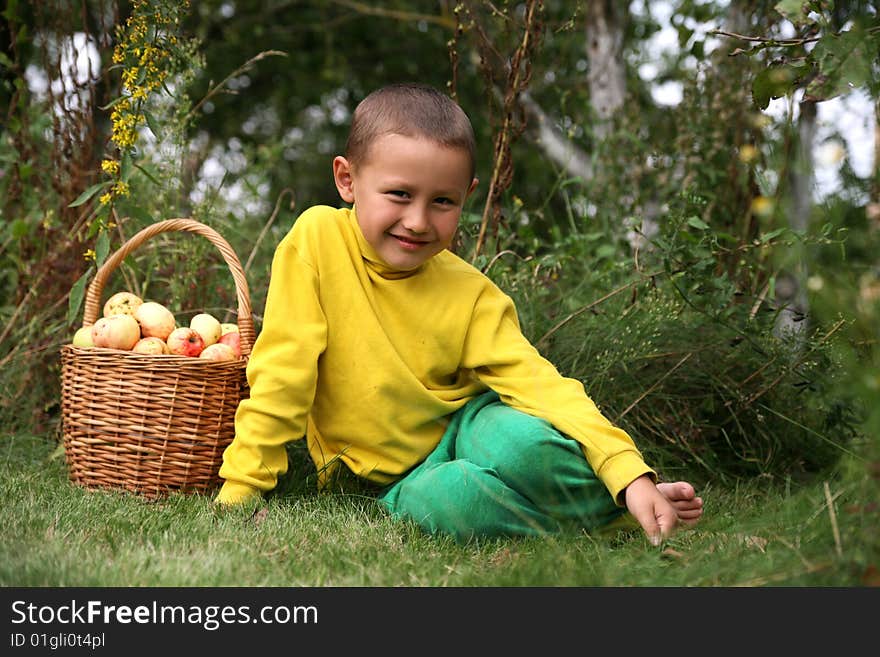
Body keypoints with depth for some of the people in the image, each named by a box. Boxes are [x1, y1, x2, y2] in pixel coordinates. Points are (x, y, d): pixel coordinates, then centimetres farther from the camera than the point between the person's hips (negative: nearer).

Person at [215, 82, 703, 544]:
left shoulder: (470, 294, -9)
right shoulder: (318, 239, -15)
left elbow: (537, 383, -16)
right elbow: (282, 371, -13)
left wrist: (630, 477, -28)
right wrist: (240, 488, -13)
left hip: (466, 425, 2)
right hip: (395, 475, -1)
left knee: (527, 445, -34)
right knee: (437, 502, -36)